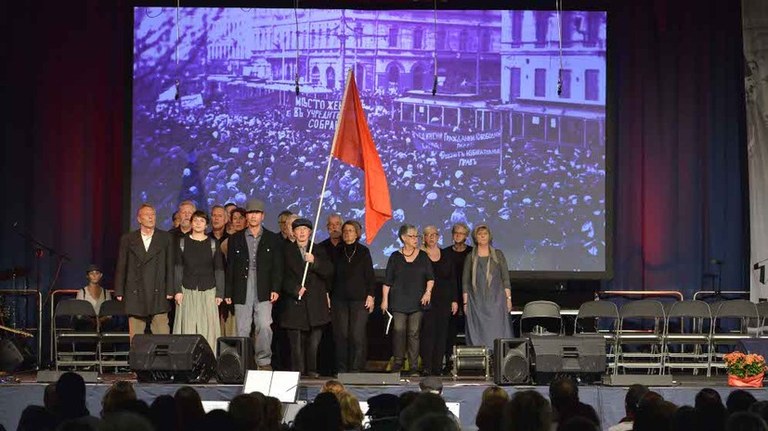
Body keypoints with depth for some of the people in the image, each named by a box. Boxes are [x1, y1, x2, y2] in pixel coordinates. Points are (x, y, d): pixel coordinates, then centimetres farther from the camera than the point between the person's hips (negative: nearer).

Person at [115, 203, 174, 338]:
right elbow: (121, 267, 8)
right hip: (135, 295, 1)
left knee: (162, 336, -5)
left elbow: (170, 266, 6)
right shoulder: (128, 239, 8)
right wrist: (119, 292, 3)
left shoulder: (165, 238, 8)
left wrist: (170, 291, 0)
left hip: (158, 296, 0)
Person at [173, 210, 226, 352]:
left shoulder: (213, 244, 6)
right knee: (187, 328, -4)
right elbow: (178, 268, 5)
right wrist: (177, 290, -4)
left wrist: (219, 293, 0)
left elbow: (219, 270, 6)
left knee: (207, 328, -4)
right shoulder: (182, 242, 7)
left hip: (208, 292, 0)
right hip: (187, 291, 0)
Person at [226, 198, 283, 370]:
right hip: (242, 291, 1)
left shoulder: (273, 239, 10)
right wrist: (228, 293, 4)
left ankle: (264, 361, -4)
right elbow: (230, 268, 10)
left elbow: (277, 267, 6)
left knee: (264, 325, -14)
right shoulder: (236, 239, 12)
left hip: (263, 291, -1)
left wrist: (275, 289, -6)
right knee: (242, 330, 0)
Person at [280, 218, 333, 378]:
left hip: (315, 302, 1)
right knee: (296, 340, -5)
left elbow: (328, 272, 2)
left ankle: (311, 369, 4)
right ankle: (297, 370, -2)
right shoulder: (287, 251, 10)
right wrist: (295, 289, -11)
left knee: (314, 339, -3)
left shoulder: (318, 251, 15)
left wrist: (314, 261, -12)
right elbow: (283, 276, 2)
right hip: (295, 301, -1)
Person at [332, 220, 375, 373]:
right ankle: (341, 369, 4)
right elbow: (330, 275, 12)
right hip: (339, 299, 2)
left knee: (357, 336, -9)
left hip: (359, 299, -2)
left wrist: (370, 296, -1)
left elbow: (370, 275, 6)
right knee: (341, 335, -1)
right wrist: (328, 296, 5)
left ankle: (356, 369, -5)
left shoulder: (363, 251, 7)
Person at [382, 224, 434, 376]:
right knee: (398, 330, -8)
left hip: (417, 301, 1)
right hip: (399, 301, -1)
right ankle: (398, 362, 3)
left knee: (414, 332, -3)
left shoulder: (423, 256, 9)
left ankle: (414, 366, -2)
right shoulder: (395, 257, 6)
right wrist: (385, 299, 1)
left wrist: (428, 291, -9)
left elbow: (430, 277, 7)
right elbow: (387, 281, 6)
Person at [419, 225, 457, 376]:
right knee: (428, 332, -10)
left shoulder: (446, 257, 12)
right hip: (427, 300, -3)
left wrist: (454, 300, 7)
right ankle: (427, 367, -11)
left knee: (441, 333, 1)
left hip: (444, 300, 3)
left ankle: (437, 367, 5)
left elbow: (452, 279, 13)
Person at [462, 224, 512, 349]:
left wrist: (508, 298, -3)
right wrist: (465, 302, 2)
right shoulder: (471, 257, 9)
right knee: (477, 334, -4)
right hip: (476, 302, 1)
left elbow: (505, 278, 6)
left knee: (497, 334, -6)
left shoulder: (498, 255, 7)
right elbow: (465, 282, 9)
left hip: (496, 300, -1)